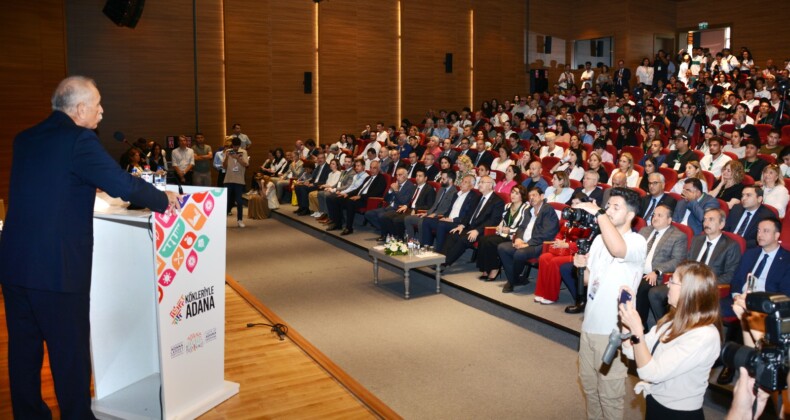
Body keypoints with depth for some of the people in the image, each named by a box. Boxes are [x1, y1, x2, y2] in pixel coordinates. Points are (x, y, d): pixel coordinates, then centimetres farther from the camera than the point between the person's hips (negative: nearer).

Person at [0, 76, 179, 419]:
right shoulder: (79, 139, -13)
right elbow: (124, 186, -19)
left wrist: (89, 185, 35)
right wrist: (164, 200, -4)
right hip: (59, 267, -7)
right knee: (70, 351, 7)